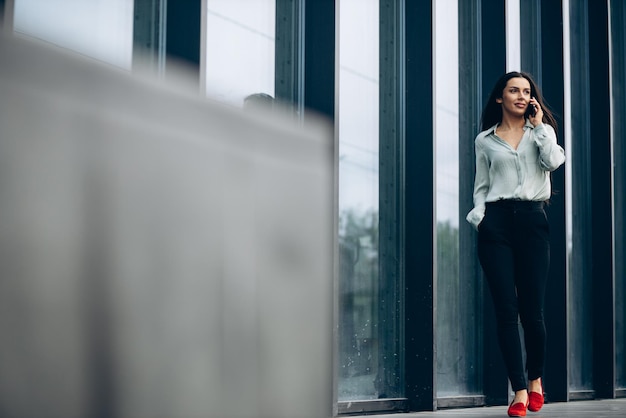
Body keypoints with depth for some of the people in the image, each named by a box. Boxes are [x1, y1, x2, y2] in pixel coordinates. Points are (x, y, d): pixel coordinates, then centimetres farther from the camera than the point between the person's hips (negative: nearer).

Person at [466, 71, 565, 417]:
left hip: (532, 219, 0)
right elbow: (481, 187, 15)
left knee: (532, 309, -2)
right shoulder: (485, 140, 14)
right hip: (496, 221, 0)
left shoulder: (541, 131, 14)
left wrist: (539, 125, -1)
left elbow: (554, 161, -6)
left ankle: (535, 379, 22)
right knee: (506, 310, -6)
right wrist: (479, 215, -1)